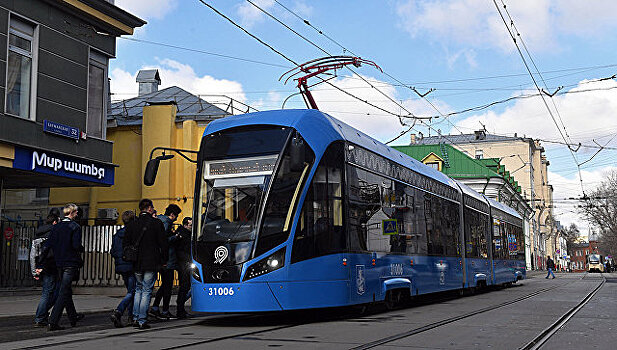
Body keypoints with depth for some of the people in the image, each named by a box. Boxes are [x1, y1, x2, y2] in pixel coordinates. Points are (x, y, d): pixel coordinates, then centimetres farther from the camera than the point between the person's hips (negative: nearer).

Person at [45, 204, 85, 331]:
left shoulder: (56, 226, 7)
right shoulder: (75, 227, -10)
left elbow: (48, 244, 1)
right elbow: (76, 245, -18)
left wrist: (58, 252, 12)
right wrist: (82, 249, 2)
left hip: (59, 263, 7)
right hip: (71, 262, -7)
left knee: (66, 291, 18)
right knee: (64, 293, -6)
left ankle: (73, 317, 32)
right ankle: (53, 322, -13)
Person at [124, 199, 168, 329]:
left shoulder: (132, 224, 5)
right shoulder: (156, 223, -7)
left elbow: (125, 245, 6)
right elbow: (163, 244, -6)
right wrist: (163, 260, 5)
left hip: (136, 264, 4)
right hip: (151, 264, -4)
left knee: (138, 289, 19)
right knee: (146, 291, 1)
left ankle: (135, 318, 15)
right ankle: (142, 321, -1)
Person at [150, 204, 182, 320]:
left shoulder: (160, 221, 17)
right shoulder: (166, 223, -14)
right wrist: (175, 237, -13)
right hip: (168, 260, -10)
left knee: (164, 284, 17)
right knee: (168, 285, -2)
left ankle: (154, 308, 15)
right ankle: (165, 312, 3)